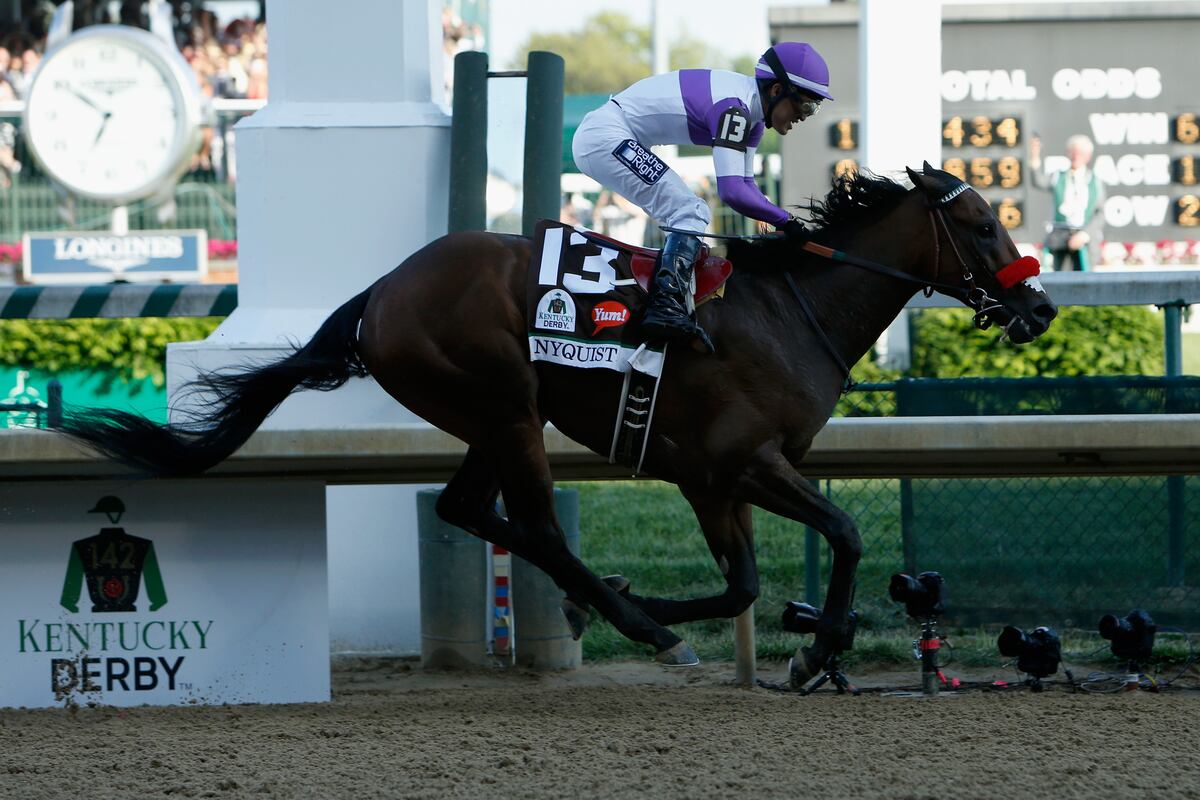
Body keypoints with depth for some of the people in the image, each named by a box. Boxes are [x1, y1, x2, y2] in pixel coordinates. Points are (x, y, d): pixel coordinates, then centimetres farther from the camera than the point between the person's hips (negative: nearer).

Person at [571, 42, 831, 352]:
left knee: (691, 216, 14)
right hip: (605, 137, -11)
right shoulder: (732, 106, -23)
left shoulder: (750, 108, 8)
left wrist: (782, 225, 1)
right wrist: (784, 220, -20)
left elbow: (745, 184, 13)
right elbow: (732, 191, -30)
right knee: (690, 214, -17)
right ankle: (667, 307, -31)